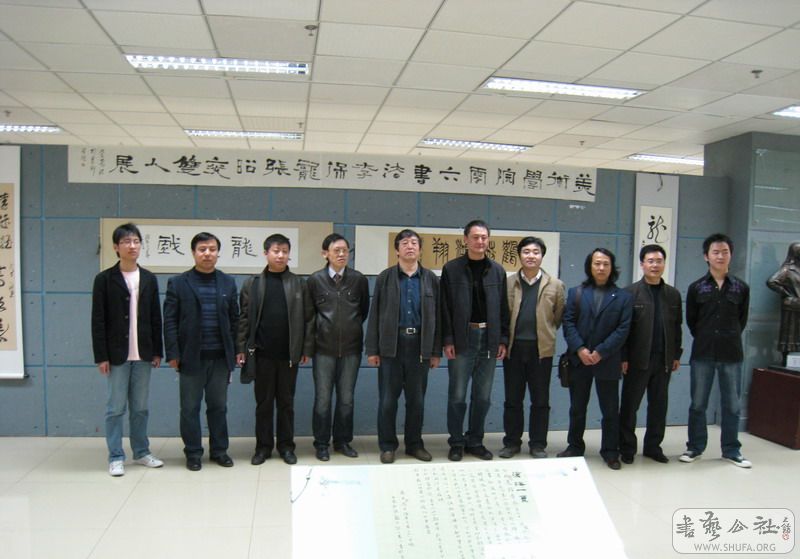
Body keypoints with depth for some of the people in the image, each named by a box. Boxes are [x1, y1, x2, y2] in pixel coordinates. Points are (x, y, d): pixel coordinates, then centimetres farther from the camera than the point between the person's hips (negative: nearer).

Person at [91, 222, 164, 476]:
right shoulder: (104, 279, -3)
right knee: (116, 408, 4)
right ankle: (116, 457, 13)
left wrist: (157, 351, 5)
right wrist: (101, 356, -9)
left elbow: (156, 318, 8)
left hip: (143, 354, 3)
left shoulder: (149, 278, 7)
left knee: (140, 407, 11)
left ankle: (141, 452, 22)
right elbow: (98, 321, -5)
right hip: (117, 354, -3)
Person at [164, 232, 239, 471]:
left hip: (220, 357, 2)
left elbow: (234, 319, 8)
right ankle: (193, 453, 19)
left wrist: (236, 351, 3)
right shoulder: (178, 283, 1)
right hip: (191, 356, -2)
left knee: (218, 406, 11)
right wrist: (173, 354, -8)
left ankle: (219, 450, 23)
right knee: (190, 407, 6)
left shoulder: (228, 283, 7)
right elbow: (170, 321, -2)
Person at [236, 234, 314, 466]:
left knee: (286, 402, 10)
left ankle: (286, 446, 21)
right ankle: (263, 446, 20)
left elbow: (308, 318, 3)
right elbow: (245, 317, 3)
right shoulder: (252, 284, 3)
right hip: (262, 353, 0)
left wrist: (307, 348, -1)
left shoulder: (299, 284, 3)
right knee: (263, 402, 9)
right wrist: (241, 348, -2)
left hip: (289, 353, 0)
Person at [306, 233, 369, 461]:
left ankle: (343, 441, 23)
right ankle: (321, 443, 17)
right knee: (322, 398, 4)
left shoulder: (359, 279, 0)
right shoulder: (315, 279, -3)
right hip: (324, 348, -1)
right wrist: (319, 330, 8)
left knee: (346, 398, 9)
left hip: (351, 347, 1)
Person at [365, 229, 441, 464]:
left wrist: (436, 351, 2)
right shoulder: (385, 277, 2)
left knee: (417, 399, 9)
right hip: (391, 345, -1)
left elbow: (437, 316, 6)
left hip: (420, 345, 1)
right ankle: (387, 445, 17)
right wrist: (372, 349, -4)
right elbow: (375, 315, 0)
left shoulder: (431, 279, 6)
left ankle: (414, 444, 23)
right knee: (388, 399, 5)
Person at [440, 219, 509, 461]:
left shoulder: (497, 270, 8)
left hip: (489, 339, 3)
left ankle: (475, 441, 23)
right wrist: (447, 340, -9)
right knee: (457, 395, 1)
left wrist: (503, 339, 3)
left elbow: (502, 307, 8)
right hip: (462, 339, -3)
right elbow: (445, 307, -3)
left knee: (483, 396, 9)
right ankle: (456, 443, 16)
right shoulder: (452, 269, -1)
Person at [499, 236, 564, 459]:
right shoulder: (508, 283, 2)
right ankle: (511, 442, 21)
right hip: (513, 348, 1)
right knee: (512, 399, 9)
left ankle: (538, 444, 20)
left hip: (541, 349, 0)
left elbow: (559, 317, 8)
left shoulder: (555, 285, 1)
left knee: (540, 400, 8)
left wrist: (545, 334, 9)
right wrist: (504, 340, 4)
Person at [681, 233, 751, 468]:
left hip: (731, 354, 1)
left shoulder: (741, 288, 2)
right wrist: (705, 339, 7)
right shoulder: (696, 288, 0)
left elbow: (742, 320, 11)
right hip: (702, 354, 0)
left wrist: (730, 339, 8)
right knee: (698, 404, 7)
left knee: (732, 405, 8)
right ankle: (695, 447, 20)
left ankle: (731, 450, 21)